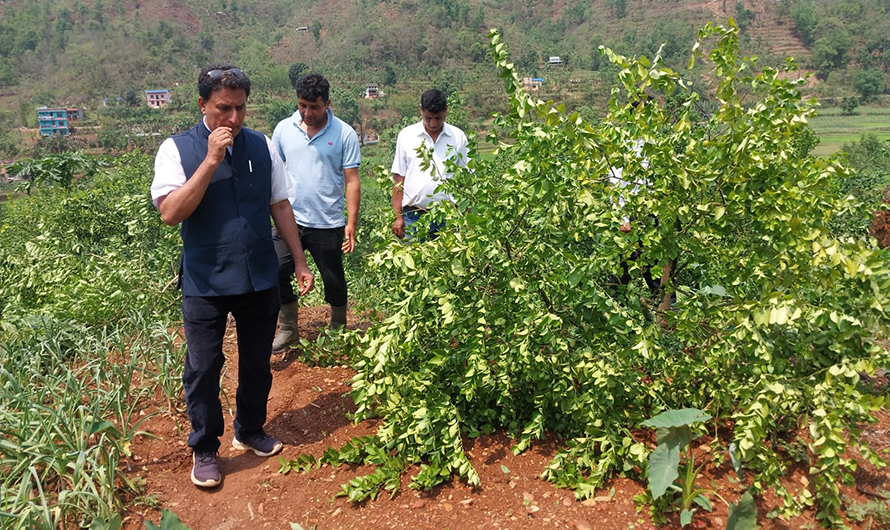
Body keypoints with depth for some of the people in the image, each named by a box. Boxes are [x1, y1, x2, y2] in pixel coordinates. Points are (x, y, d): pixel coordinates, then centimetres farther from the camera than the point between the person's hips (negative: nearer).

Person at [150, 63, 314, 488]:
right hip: (206, 283, -3)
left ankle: (250, 431, 37)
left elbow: (280, 205, 8)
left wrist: (300, 262, 8)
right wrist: (211, 160, -24)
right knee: (203, 369, 8)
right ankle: (204, 450, 28)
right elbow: (171, 213, -19)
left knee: (257, 362, 16)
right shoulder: (177, 149, -7)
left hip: (260, 278, 3)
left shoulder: (261, 146, 2)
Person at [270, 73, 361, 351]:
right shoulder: (283, 129, 2)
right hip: (290, 219, 2)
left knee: (334, 280, 11)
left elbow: (351, 181, -6)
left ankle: (338, 330, 33)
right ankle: (288, 329, 17)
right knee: (277, 272, -3)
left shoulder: (345, 134, -6)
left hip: (328, 224, -2)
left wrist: (351, 223, -10)